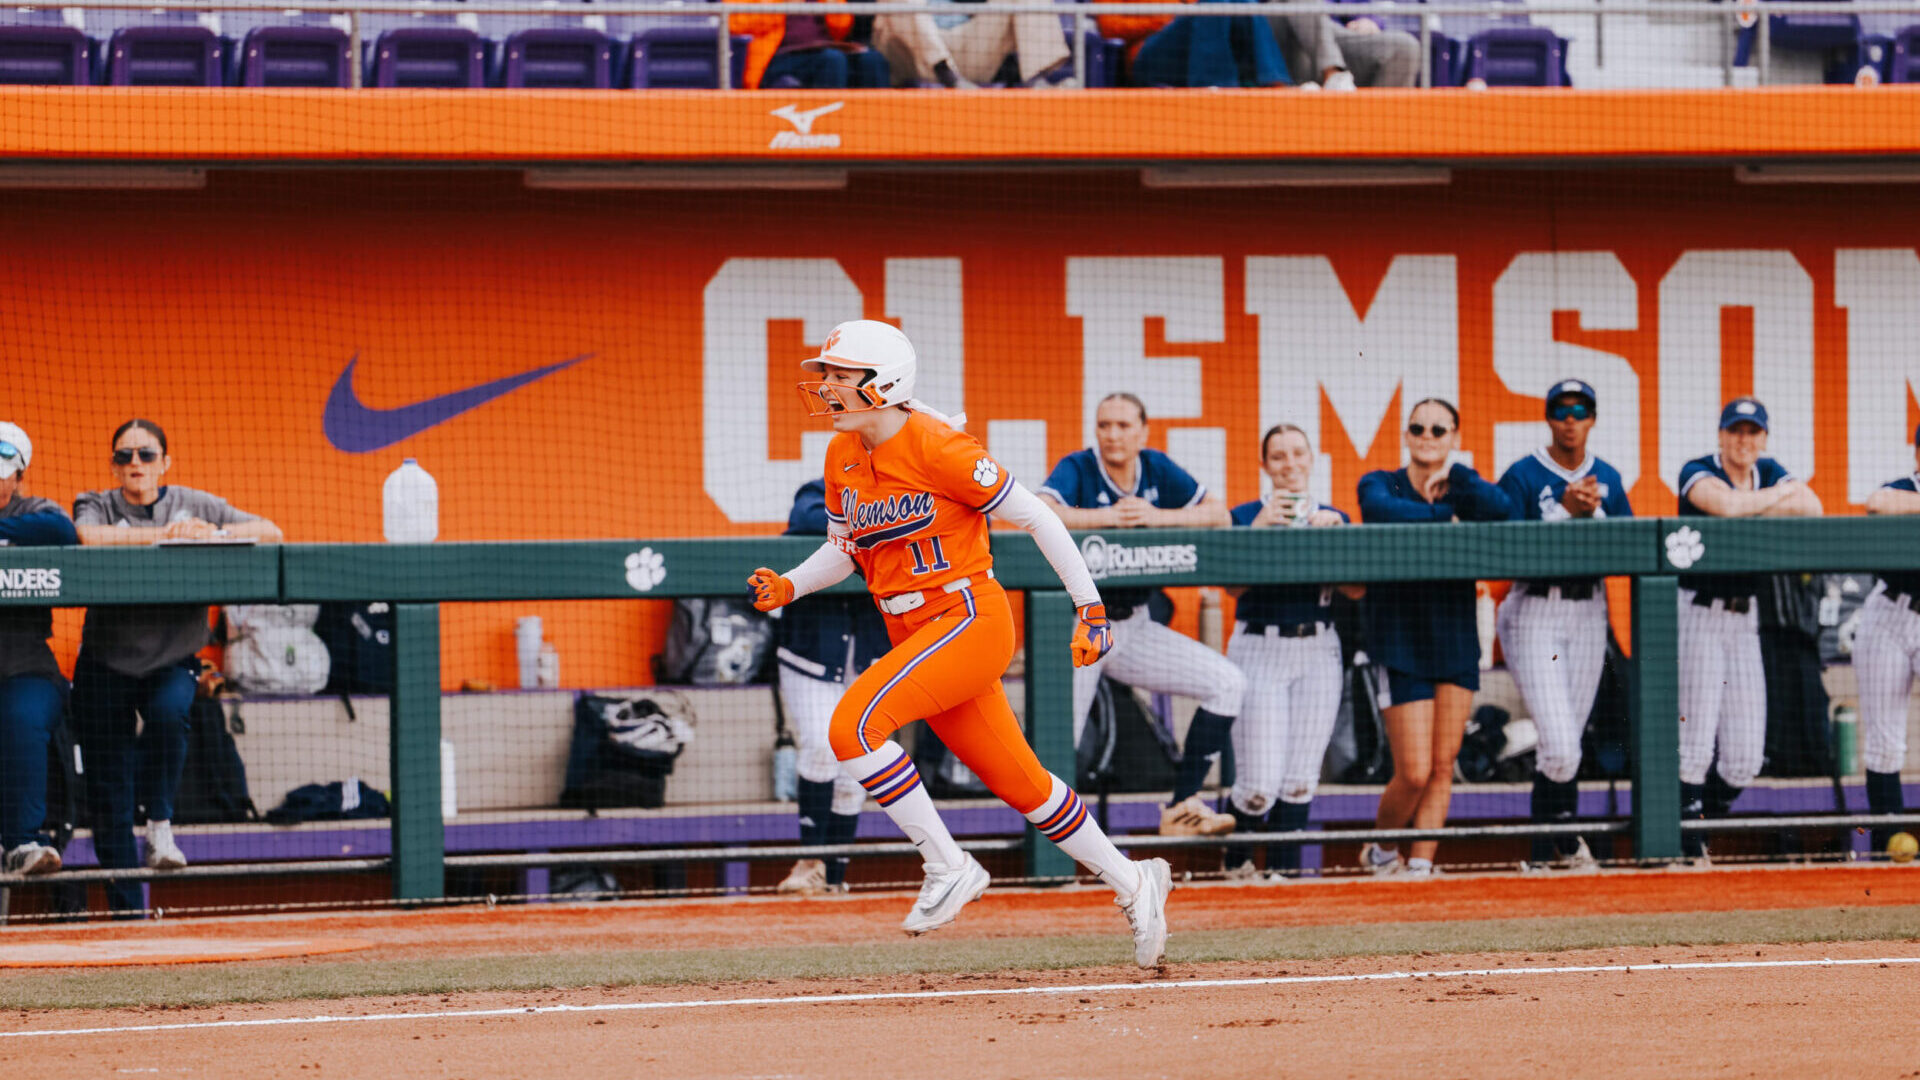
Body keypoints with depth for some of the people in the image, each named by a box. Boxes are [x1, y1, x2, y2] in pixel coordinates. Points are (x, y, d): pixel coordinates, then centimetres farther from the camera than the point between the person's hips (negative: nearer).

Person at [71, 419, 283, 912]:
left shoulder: (193, 505, 5)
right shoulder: (97, 505, 0)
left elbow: (269, 532, -1)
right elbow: (87, 537, -24)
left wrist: (213, 535, -19)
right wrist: (164, 534, -25)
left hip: (171, 661, 0)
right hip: (106, 663, 0)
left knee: (168, 712, -35)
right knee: (109, 797, -2)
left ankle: (161, 825, -14)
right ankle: (127, 911, 8)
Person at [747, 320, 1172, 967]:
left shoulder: (937, 448, -17)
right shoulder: (842, 456, 6)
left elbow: (1035, 518, -12)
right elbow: (842, 548, 19)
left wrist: (1090, 607, -10)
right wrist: (789, 587, -1)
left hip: (970, 617, -8)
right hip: (915, 637, 8)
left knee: (855, 725, -24)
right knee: (1021, 785, 12)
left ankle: (949, 867, -13)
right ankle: (1131, 884, 28)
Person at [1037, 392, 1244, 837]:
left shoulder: (1157, 469, 3)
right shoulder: (1078, 469, -12)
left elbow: (1219, 514, -1)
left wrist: (1157, 517, -16)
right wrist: (1112, 517, -27)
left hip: (1135, 626, 5)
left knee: (1228, 684, -5)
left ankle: (1182, 808, -3)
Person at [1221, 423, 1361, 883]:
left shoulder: (1333, 519, 9)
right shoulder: (1246, 516, 0)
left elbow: (1357, 590, -4)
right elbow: (1234, 584, -13)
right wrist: (1258, 529, -23)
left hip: (1318, 653, 3)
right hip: (1259, 650, -3)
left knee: (1300, 778, 1)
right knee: (1260, 783, -8)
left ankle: (1285, 869, 10)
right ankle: (1235, 859, 16)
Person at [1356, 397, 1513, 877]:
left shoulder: (1463, 484, 8)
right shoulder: (1382, 483, 1)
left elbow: (1502, 509, -13)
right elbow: (1382, 508, -23)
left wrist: (1450, 480, -16)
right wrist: (1447, 516, -18)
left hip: (1456, 638, 4)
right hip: (1400, 642, -4)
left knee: (1443, 766, 1)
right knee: (1414, 773, -6)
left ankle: (1421, 863, 10)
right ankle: (1382, 851, 19)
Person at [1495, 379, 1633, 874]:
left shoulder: (1607, 479, 9)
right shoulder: (1523, 476, -5)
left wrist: (1595, 512, -13)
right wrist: (1565, 510, -19)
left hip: (1589, 614, 4)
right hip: (1534, 613, -4)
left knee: (1566, 744, 7)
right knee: (1559, 745, -15)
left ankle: (1543, 851, 18)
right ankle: (1565, 838, 3)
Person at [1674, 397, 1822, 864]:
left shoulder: (1769, 473, 8)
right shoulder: (1698, 473, -8)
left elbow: (1812, 508, -8)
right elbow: (1725, 503, -30)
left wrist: (1753, 510, -17)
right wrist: (1777, 496, -12)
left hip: (1745, 620, 5)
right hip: (1698, 616, -5)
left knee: (1745, 756, 2)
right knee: (1696, 743, -9)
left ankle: (1705, 819, 23)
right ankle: (1689, 847, -1)